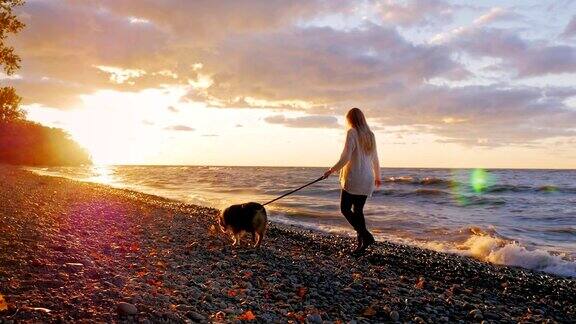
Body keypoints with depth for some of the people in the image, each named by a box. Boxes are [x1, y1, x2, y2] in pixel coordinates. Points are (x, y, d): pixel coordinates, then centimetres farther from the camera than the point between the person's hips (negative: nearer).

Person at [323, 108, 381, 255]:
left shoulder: (352, 133, -9)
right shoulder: (370, 135, 12)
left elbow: (345, 157, -16)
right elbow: (375, 159, 19)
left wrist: (331, 170, -6)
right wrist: (377, 176, 32)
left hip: (353, 178, -7)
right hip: (367, 179, 7)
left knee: (345, 209, 2)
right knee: (358, 210, 11)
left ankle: (365, 235, -9)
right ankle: (362, 243, 8)